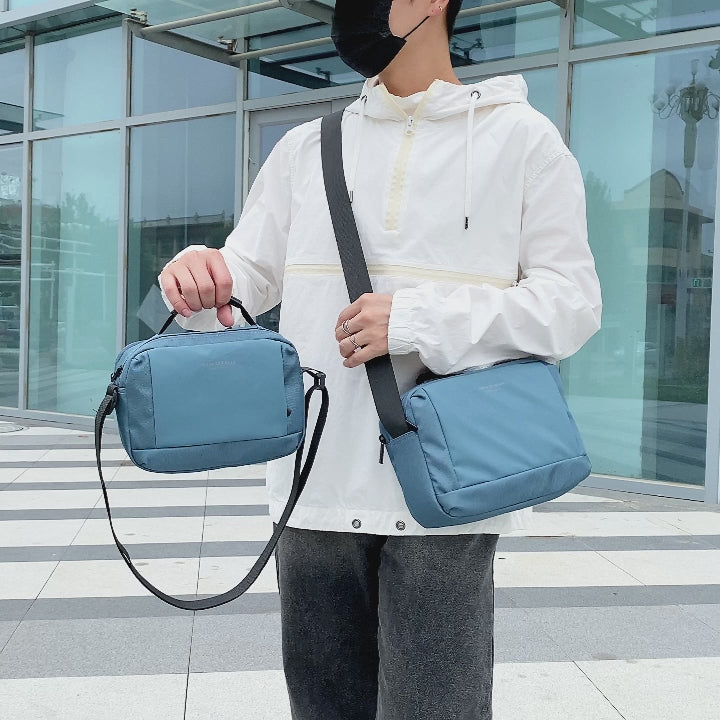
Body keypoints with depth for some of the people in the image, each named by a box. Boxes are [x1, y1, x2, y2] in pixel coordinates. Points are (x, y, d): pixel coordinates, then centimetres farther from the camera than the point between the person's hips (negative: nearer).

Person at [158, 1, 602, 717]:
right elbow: (247, 276, 13)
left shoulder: (519, 137, 3)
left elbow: (572, 303, -2)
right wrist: (201, 278, -12)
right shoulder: (305, 149, 14)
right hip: (316, 488, 4)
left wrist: (417, 322, -14)